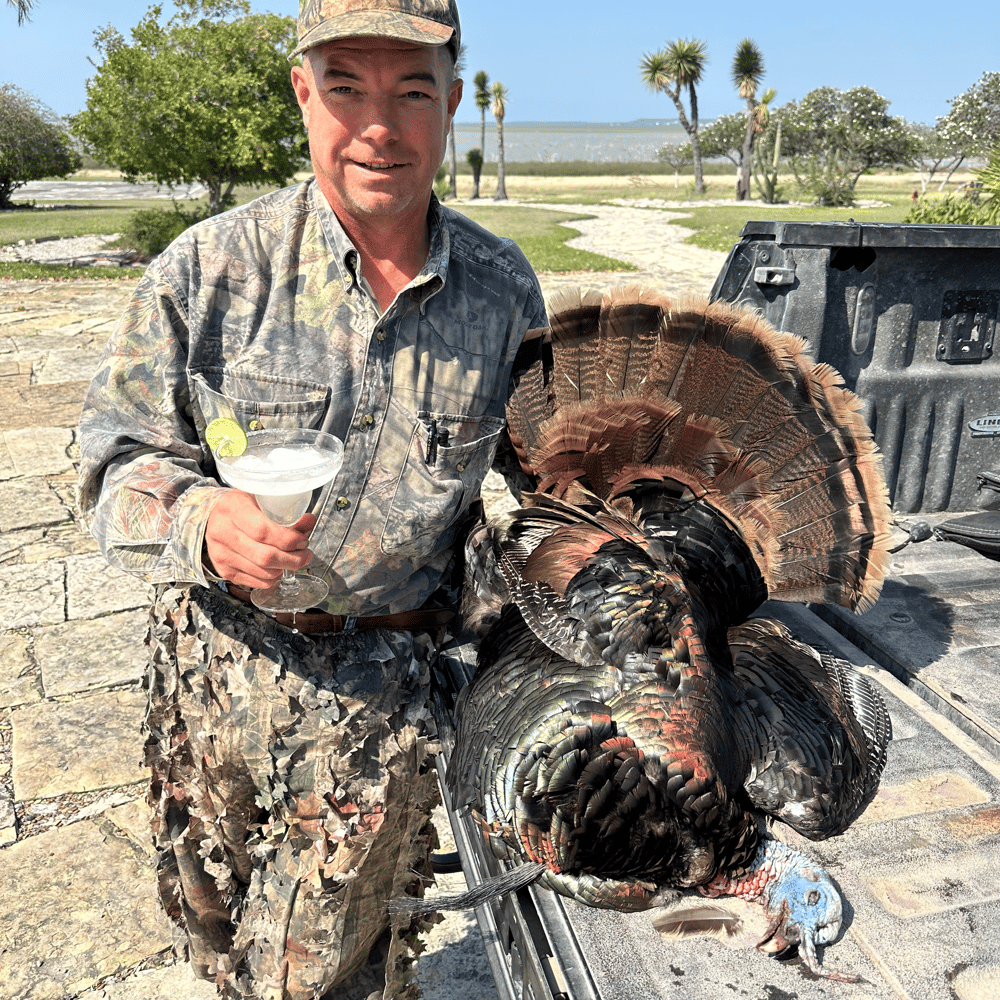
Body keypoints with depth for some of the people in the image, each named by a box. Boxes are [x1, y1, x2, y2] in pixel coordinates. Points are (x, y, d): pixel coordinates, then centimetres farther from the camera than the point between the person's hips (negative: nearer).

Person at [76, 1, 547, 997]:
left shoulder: (504, 287, -3)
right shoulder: (211, 265, -10)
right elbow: (117, 453, -5)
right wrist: (199, 517, -26)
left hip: (391, 683, -1)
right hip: (220, 660, 2)